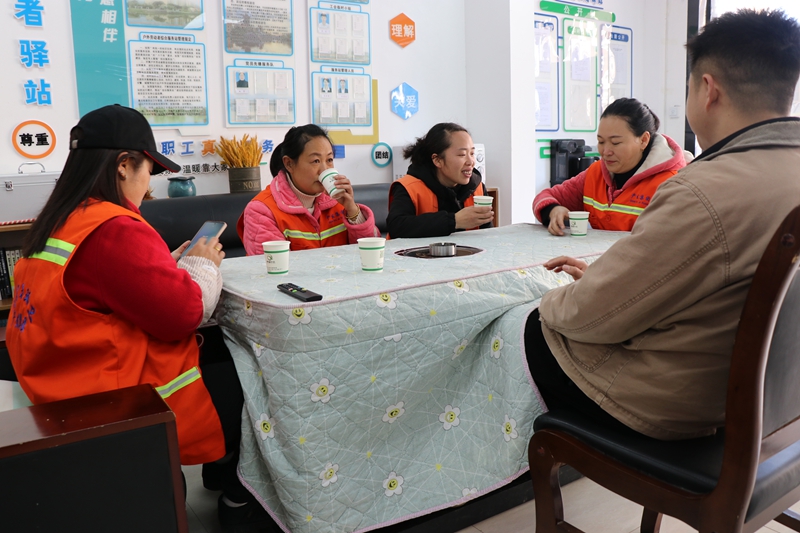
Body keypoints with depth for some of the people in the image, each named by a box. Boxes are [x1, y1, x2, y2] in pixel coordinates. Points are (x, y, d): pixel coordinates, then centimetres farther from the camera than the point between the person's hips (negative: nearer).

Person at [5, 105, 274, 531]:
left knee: (219, 357, 17)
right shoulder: (114, 230, -24)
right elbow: (184, 313, -21)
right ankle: (239, 497, 25)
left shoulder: (58, 224, 8)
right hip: (126, 405, -10)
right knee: (245, 380, 5)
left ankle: (226, 479, 27)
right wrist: (202, 264, -4)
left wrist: (174, 263, 8)